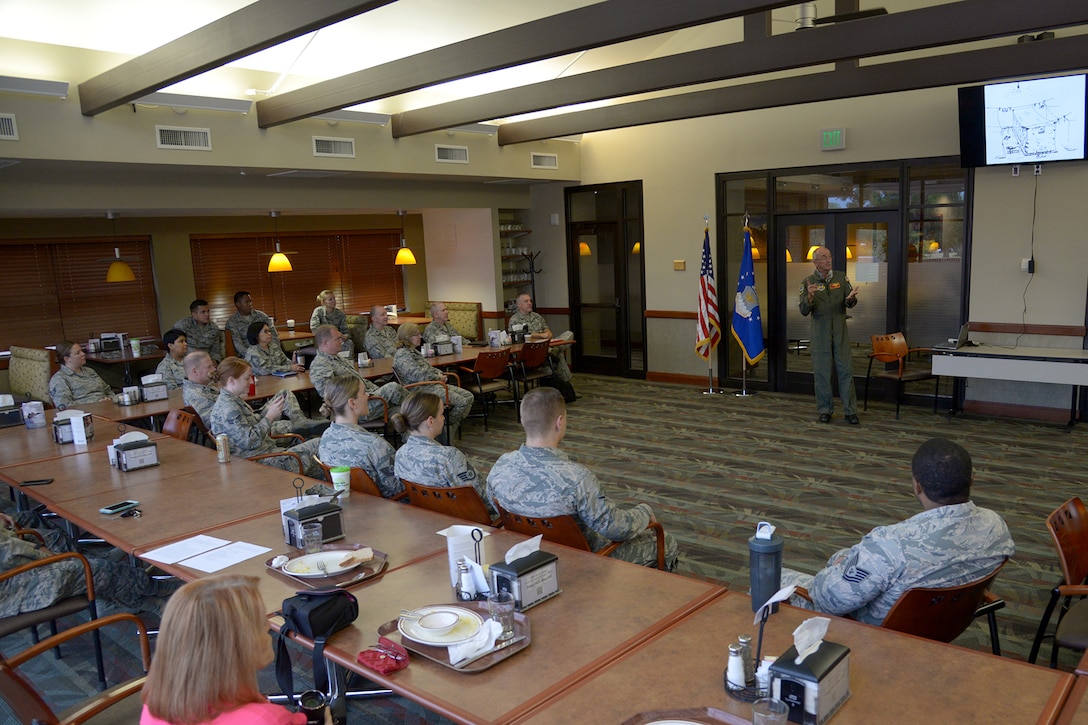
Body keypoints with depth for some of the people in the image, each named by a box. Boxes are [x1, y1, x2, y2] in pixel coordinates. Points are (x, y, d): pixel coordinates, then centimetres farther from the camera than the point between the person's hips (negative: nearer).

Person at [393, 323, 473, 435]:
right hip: (422, 389, -11)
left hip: (433, 384, 11)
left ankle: (452, 427, 9)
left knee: (468, 396, 1)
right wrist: (438, 378, -10)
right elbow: (418, 375, -23)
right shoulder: (402, 355, -13)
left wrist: (440, 374, 6)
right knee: (461, 402, -20)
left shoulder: (413, 351, 19)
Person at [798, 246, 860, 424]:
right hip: (819, 334, -1)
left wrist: (850, 298, -22)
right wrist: (810, 296, -27)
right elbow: (804, 310, -7)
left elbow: (851, 304, 2)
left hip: (840, 332, 1)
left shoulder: (841, 277, 4)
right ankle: (825, 410, 17)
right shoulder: (807, 282, -1)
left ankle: (850, 411, 9)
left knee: (846, 371, 2)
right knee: (821, 373, 4)